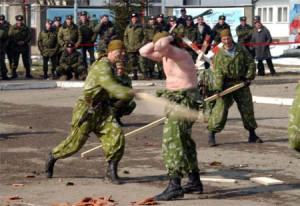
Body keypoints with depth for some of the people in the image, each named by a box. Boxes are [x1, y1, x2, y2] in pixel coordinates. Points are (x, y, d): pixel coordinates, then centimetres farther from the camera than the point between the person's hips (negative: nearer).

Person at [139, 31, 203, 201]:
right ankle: (195, 182, 27)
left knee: (172, 140, -16)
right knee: (184, 140, 17)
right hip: (175, 100, 11)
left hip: (185, 101, -11)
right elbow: (143, 51, 16)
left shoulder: (180, 54, -18)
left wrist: (167, 39, -16)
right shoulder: (165, 55, 11)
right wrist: (158, 43, 4)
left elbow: (160, 46, -35)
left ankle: (175, 186, -19)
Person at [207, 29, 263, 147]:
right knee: (220, 108, -10)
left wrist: (249, 77, -8)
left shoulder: (241, 50, 0)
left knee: (247, 108, 10)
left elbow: (250, 64, 4)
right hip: (226, 84, -3)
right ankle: (211, 136, -4)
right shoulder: (219, 54, -6)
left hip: (241, 84, 3)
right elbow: (218, 72, -11)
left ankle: (252, 135, 24)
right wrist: (218, 87, -21)